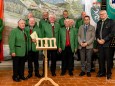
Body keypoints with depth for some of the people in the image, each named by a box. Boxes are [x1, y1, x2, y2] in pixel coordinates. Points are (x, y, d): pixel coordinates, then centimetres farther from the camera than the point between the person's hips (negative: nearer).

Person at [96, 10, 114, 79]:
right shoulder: (99, 22, 17)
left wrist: (104, 40, -15)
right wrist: (98, 39, 0)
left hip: (107, 44, -5)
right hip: (100, 43, 5)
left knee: (108, 59, 1)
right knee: (101, 59, 8)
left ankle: (109, 73, 13)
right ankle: (102, 72, 20)